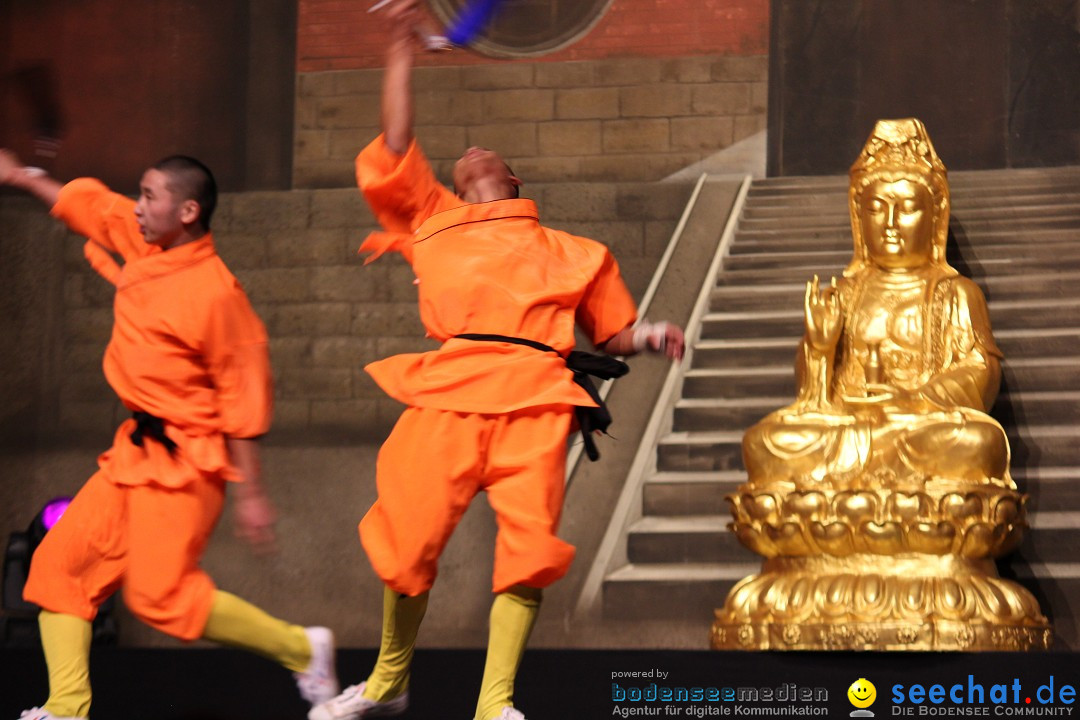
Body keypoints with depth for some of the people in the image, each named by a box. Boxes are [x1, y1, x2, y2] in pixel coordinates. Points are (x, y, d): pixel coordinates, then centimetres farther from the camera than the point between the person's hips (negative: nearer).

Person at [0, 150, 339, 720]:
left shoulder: (214, 292, -20)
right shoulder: (144, 244, 4)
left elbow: (245, 398, -16)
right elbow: (89, 205, 23)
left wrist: (250, 493, -15)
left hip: (184, 462, -9)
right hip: (134, 451, 9)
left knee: (162, 596, -13)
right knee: (60, 563, 5)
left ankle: (300, 648, 2)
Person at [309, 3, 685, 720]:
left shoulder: (571, 253, 27)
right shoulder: (433, 221, 25)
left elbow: (612, 333, 29)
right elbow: (394, 155, 14)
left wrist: (650, 335, 6)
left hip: (535, 401, 0)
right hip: (448, 395, 0)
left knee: (529, 543, -13)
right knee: (410, 536, -5)